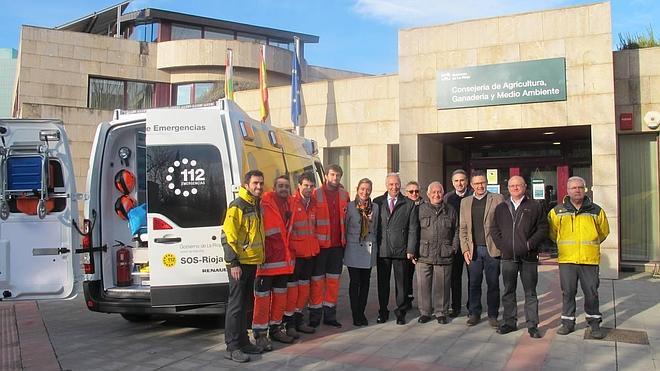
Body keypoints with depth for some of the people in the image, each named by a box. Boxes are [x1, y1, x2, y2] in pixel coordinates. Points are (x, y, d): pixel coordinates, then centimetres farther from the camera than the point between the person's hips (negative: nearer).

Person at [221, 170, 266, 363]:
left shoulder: (256, 206, 14)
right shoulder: (237, 206, -13)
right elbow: (228, 236, -18)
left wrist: (260, 259, 21)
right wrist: (233, 262, -21)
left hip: (252, 262, 9)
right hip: (239, 264, -9)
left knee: (246, 305, 15)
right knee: (236, 305, -4)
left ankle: (243, 342, 24)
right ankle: (232, 347, 3)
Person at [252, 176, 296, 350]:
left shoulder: (289, 205, 10)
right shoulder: (264, 205, -12)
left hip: (284, 259, 8)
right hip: (267, 259, -7)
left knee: (280, 295, 16)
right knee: (263, 296, -1)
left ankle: (276, 328, 30)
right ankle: (260, 333, 9)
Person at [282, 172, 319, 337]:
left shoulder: (313, 204, 10)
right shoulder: (291, 202, -11)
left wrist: (315, 246, 15)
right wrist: (288, 248, -14)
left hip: (310, 252, 7)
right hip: (295, 253, -7)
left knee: (304, 287, 15)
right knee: (292, 287, -1)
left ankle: (298, 319, 27)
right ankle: (288, 322, 9)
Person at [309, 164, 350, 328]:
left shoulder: (344, 194, 8)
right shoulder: (316, 194, -6)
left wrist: (344, 238, 11)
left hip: (338, 244, 4)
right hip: (320, 244, -4)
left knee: (334, 279, 10)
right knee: (317, 280, 3)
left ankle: (330, 314, 21)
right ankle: (315, 315, 14)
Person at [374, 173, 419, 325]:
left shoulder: (409, 204, 4)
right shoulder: (377, 202, 6)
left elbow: (413, 229, 2)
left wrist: (410, 250, -5)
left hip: (401, 250, -1)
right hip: (382, 250, 1)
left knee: (401, 283, 6)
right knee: (382, 283, 9)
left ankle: (401, 312, 19)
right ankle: (383, 312, 22)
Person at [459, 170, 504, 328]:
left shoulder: (497, 199, 3)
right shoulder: (465, 202, 12)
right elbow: (463, 228, 11)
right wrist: (465, 249, 2)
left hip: (492, 248, -2)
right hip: (473, 250, 2)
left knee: (493, 284, 5)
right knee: (474, 284, 6)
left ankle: (493, 315, 16)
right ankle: (474, 314, 18)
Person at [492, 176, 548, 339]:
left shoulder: (535, 206, 4)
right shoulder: (501, 208, 13)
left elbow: (543, 228, 0)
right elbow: (495, 230, 14)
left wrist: (530, 244, -10)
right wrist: (502, 245, 0)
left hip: (528, 257, -3)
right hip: (508, 256, 3)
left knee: (530, 292, 3)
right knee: (508, 291, 9)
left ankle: (532, 325, 11)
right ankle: (509, 322, 18)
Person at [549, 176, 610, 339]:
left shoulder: (596, 211, 4)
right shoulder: (557, 211, 2)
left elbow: (604, 232, 17)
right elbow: (552, 233, 16)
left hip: (589, 259, 0)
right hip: (566, 260, 0)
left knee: (591, 292, 6)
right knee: (568, 292, 6)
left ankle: (594, 323, 21)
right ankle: (568, 323, 18)